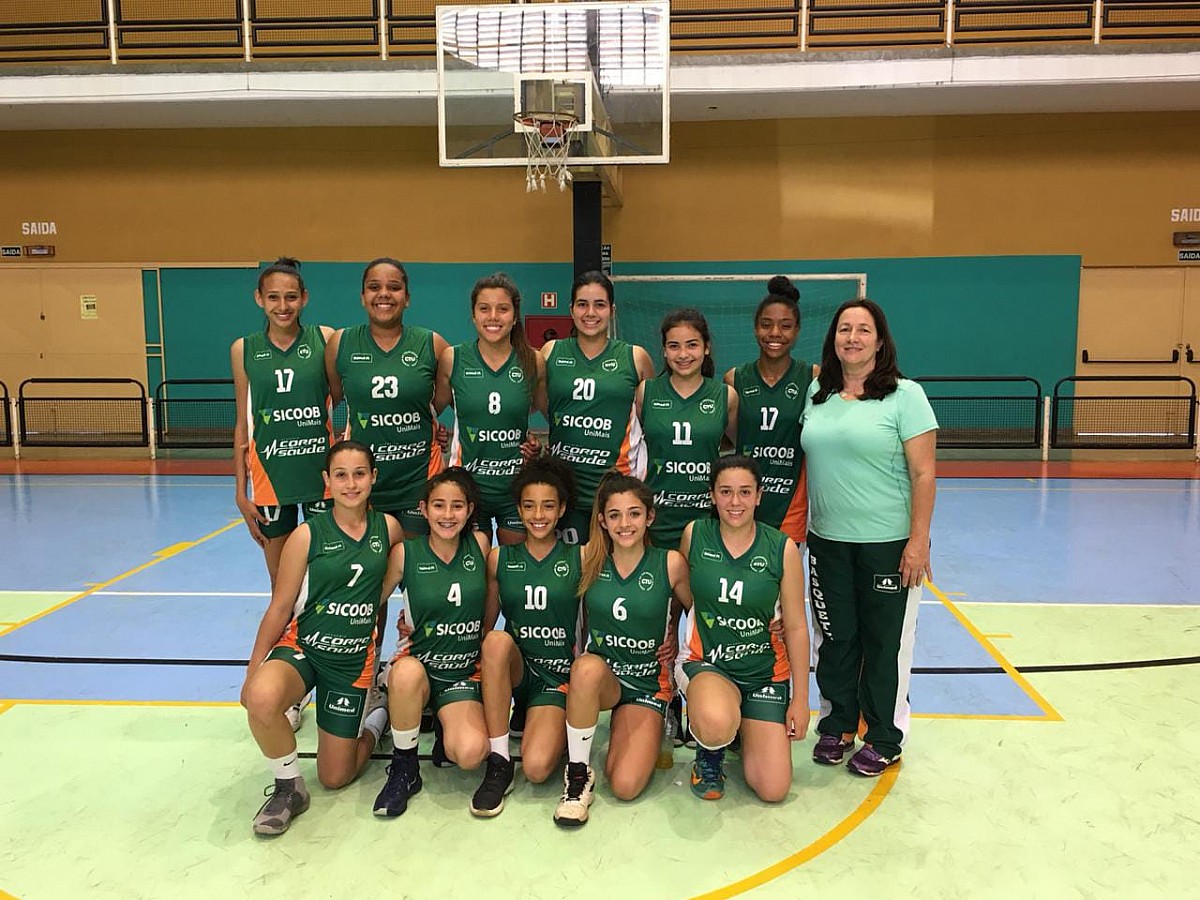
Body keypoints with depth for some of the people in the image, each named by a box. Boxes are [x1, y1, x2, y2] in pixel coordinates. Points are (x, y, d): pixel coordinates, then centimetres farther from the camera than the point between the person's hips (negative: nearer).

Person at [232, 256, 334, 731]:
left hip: (322, 472, -1)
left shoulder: (326, 339, -3)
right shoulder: (244, 350, 2)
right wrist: (240, 490, 3)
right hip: (270, 476, 2)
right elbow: (243, 423, 5)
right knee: (282, 585, 10)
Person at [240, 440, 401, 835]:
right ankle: (289, 786, -9)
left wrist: (370, 608, 2)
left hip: (355, 659, 2)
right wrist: (252, 671, -5)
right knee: (260, 698, -36)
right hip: (303, 646, -1)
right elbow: (280, 607, -6)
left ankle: (377, 716, 39)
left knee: (336, 777, 8)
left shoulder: (388, 528, -5)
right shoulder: (308, 535, -11)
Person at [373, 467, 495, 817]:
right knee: (407, 673, -39)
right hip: (419, 661, 0)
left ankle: (446, 728, 13)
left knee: (470, 753, -26)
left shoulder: (479, 545, -4)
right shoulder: (406, 553, -9)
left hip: (465, 670, 1)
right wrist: (407, 627, -10)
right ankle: (404, 767, -12)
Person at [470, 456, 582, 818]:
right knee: (497, 639, -34)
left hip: (559, 673, -2)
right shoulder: (499, 558, 3)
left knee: (536, 768, -26)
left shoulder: (579, 558, -1)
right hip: (514, 669, 2)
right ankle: (498, 762, -21)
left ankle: (557, 733, 12)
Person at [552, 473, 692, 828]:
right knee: (588, 667, -38)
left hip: (648, 682, 0)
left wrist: (675, 639, 0)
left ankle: (646, 734, 19)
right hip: (599, 677, 1)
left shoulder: (670, 563, -9)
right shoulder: (588, 559, -6)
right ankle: (578, 772, -17)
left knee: (625, 786, -16)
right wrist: (582, 648, -4)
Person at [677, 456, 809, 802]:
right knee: (715, 725, -37)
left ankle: (742, 726, 26)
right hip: (705, 660, -1)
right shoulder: (694, 534, -7)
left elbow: (796, 626, -2)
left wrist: (800, 698, 0)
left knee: (773, 790, -6)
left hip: (765, 671, 1)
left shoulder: (783, 549, -8)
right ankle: (710, 754, 3)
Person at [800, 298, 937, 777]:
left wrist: (919, 540, -13)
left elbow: (923, 473, -9)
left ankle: (884, 738, 23)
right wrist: (800, 525, 10)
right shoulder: (817, 394, 7)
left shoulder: (904, 395, -6)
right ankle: (836, 725, 31)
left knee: (885, 642, 7)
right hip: (828, 540, 4)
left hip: (888, 541, -4)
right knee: (834, 638, 13)